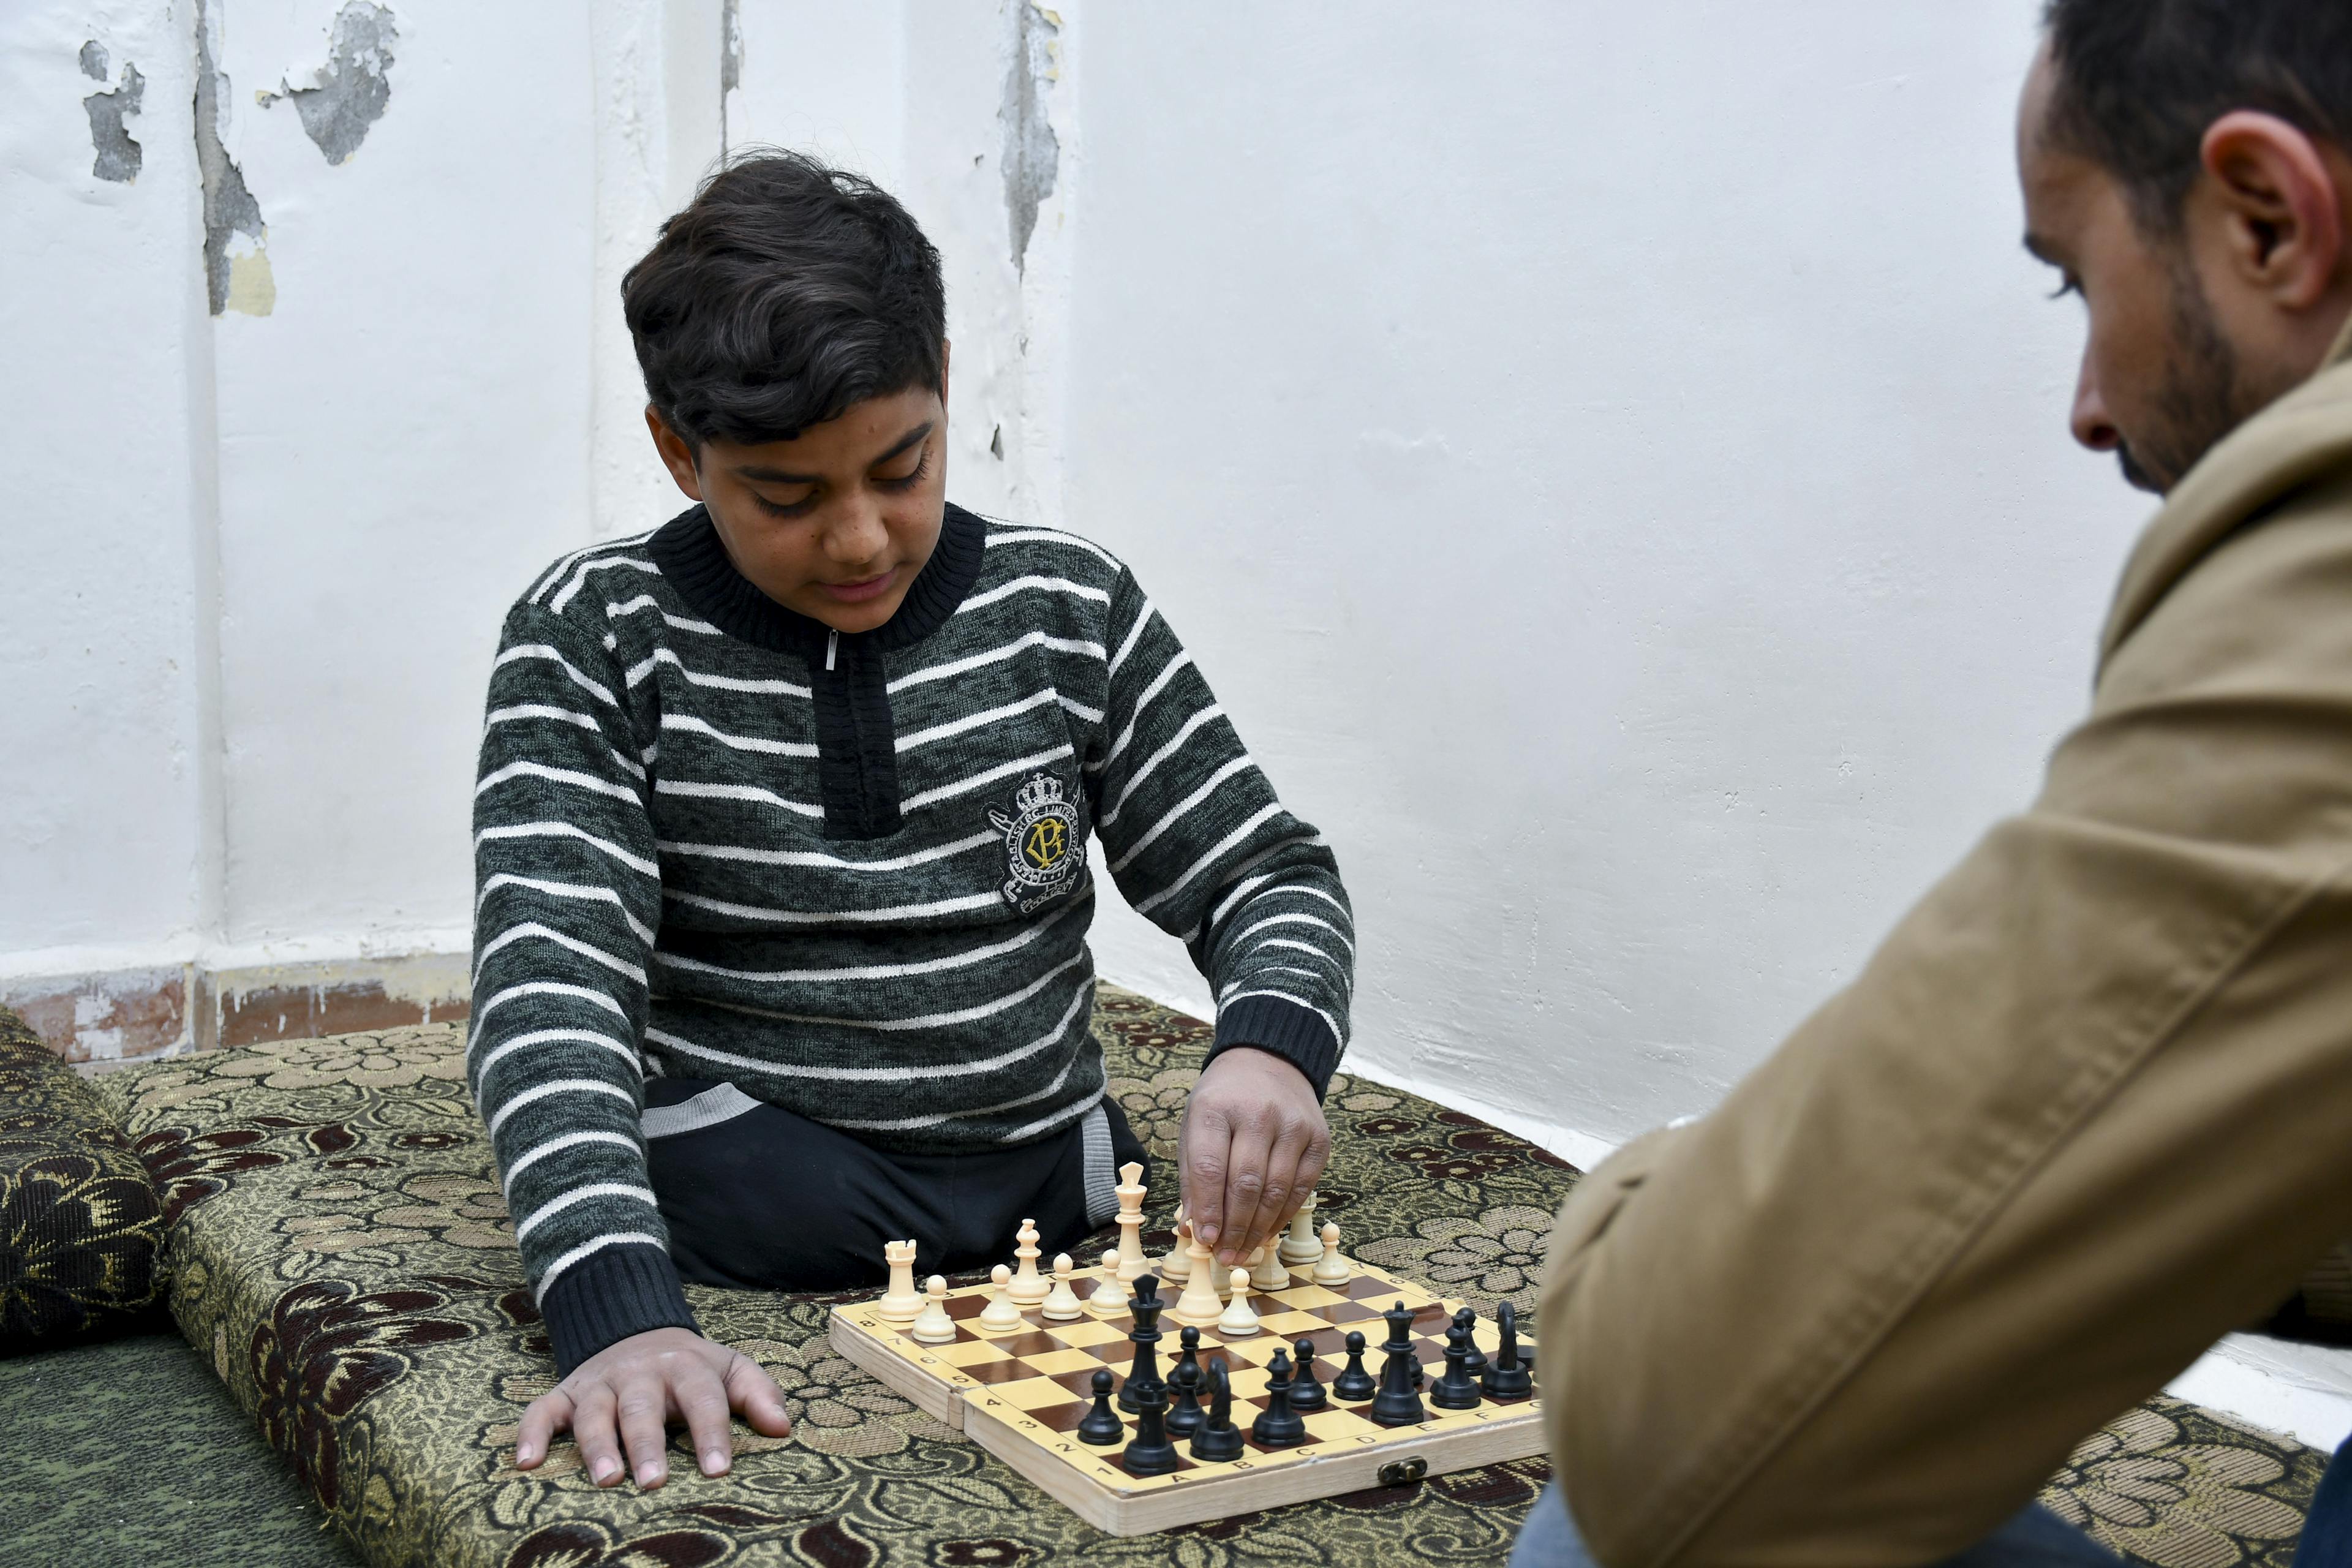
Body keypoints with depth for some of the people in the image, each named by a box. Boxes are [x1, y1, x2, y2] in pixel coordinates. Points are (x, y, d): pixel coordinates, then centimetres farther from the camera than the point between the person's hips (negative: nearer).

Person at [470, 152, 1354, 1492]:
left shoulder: (1069, 611, 4)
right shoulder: (596, 643, -4)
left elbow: (1271, 876, 8)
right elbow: (553, 980, -16)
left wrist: (1271, 1047, -17)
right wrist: (618, 1314, -33)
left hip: (1058, 1190, 4)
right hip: (760, 1217, -3)